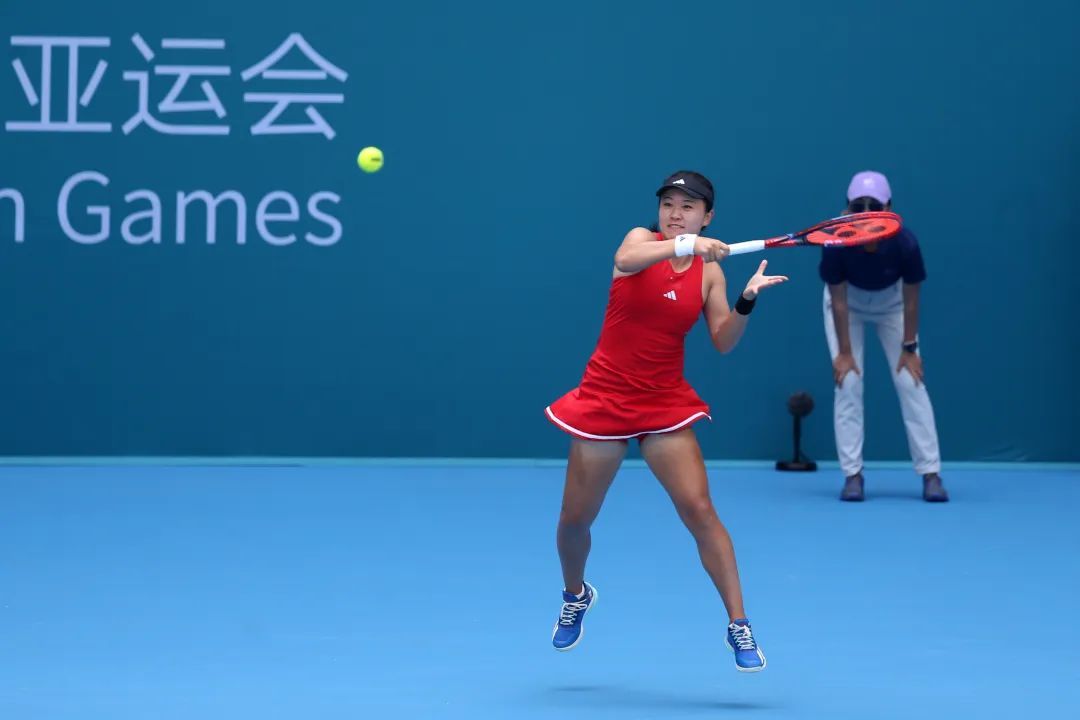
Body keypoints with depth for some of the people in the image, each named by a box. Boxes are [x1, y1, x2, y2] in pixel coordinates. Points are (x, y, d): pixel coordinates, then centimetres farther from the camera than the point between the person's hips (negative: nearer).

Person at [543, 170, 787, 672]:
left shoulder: (709, 272, 1)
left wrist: (746, 301, -22)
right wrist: (684, 245, -45)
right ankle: (576, 595, 40)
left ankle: (738, 626, -8)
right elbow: (626, 259, -30)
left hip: (665, 404, 1)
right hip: (605, 398, 0)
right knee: (574, 519, 8)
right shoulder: (640, 240, -5)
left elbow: (723, 341, -5)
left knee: (699, 510, -15)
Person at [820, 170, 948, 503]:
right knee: (848, 382, -11)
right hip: (849, 305, 0)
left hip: (891, 305, 0)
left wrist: (909, 348, -16)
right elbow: (839, 301, -24)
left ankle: (931, 474, -4)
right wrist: (844, 352, -20)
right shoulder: (836, 244, -34)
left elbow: (911, 300, -21)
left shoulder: (904, 243, -34)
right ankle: (852, 474, -3)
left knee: (910, 382, -7)